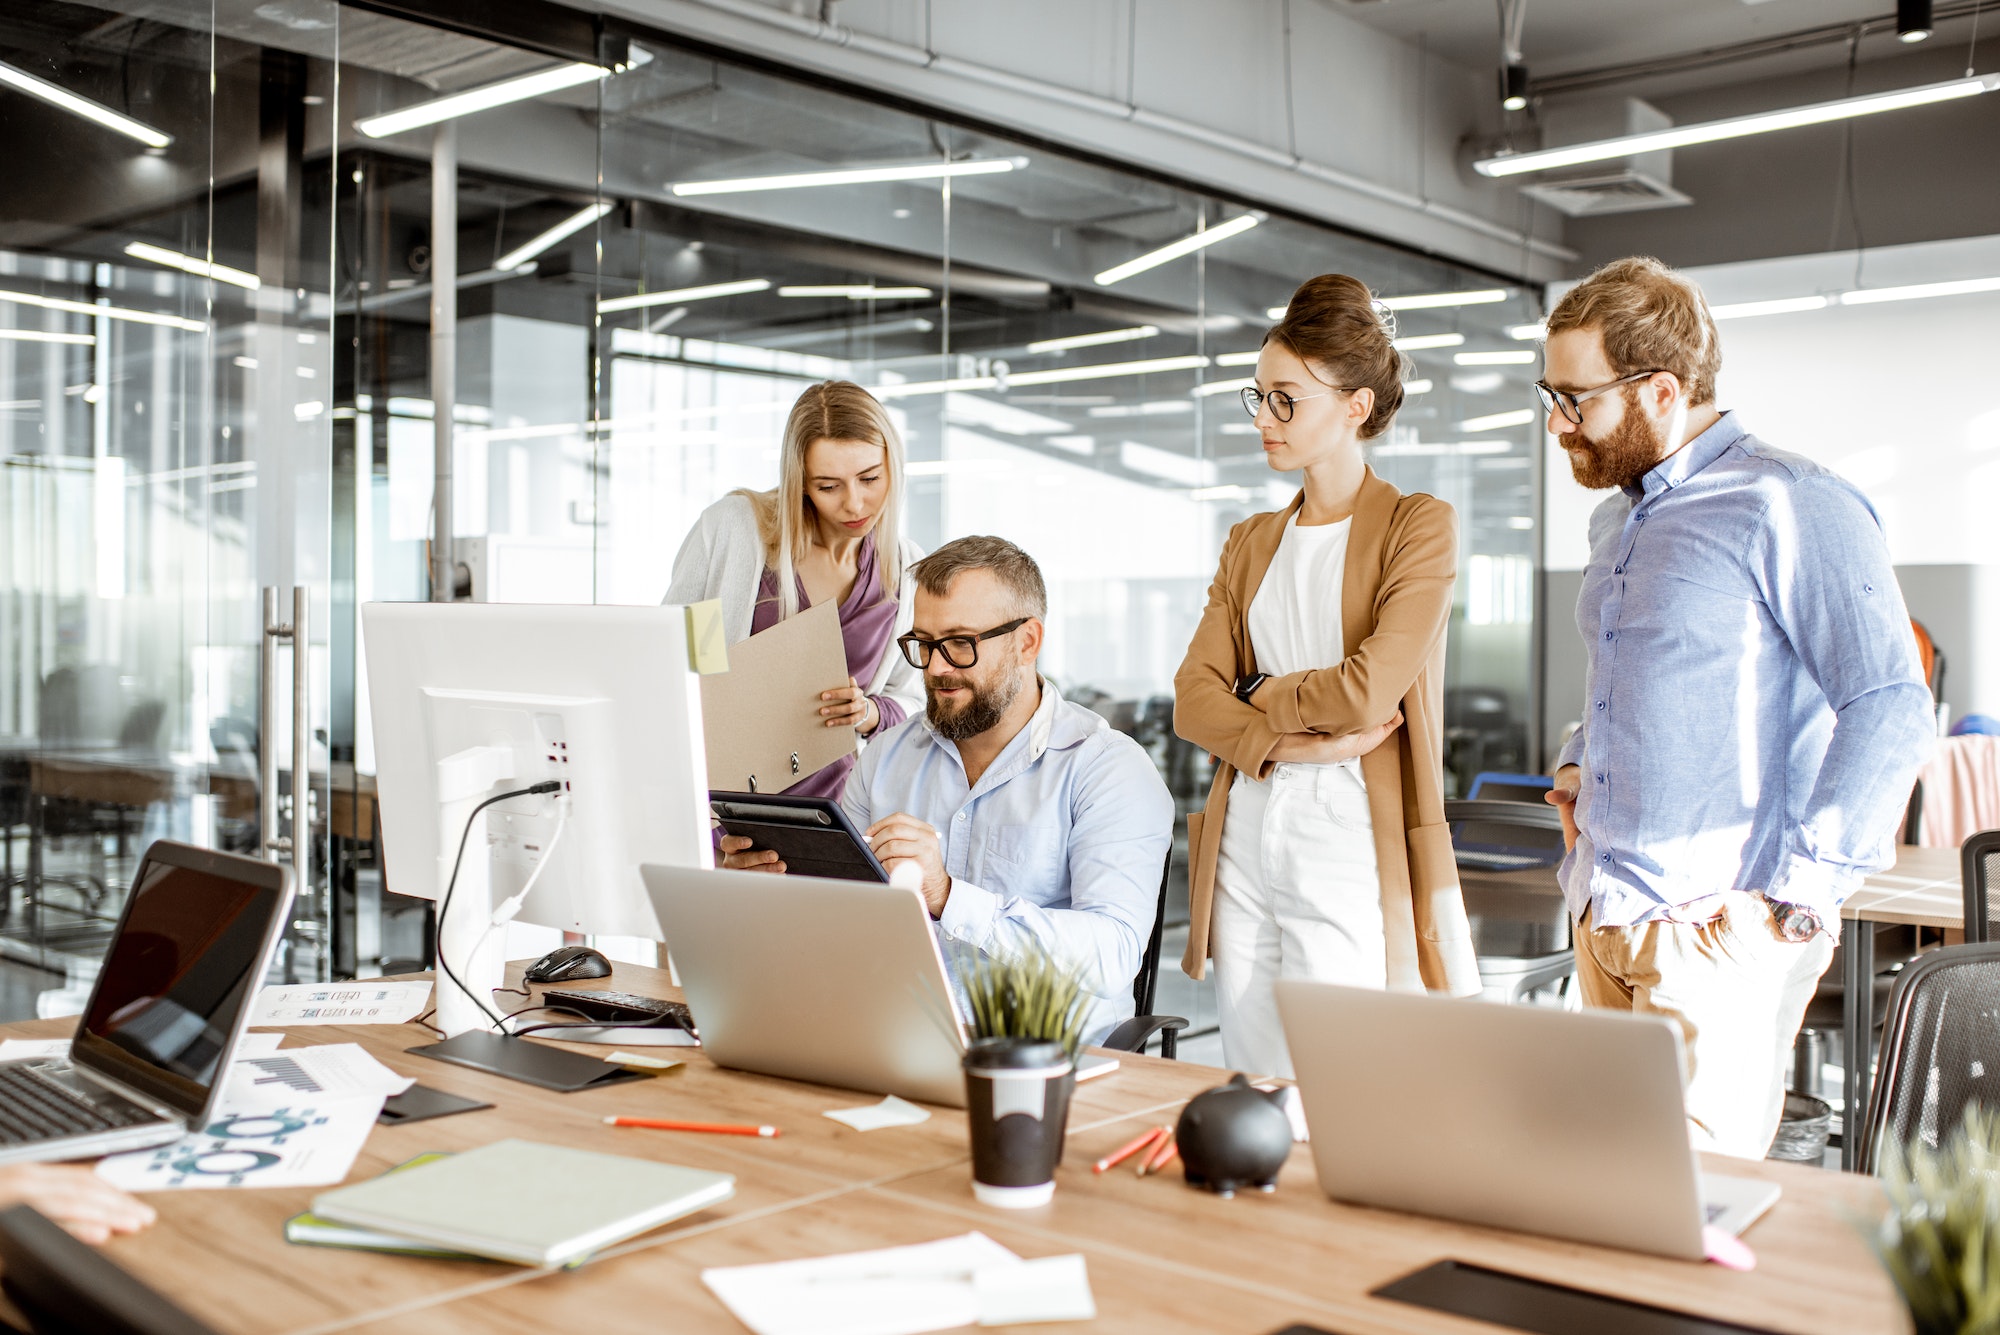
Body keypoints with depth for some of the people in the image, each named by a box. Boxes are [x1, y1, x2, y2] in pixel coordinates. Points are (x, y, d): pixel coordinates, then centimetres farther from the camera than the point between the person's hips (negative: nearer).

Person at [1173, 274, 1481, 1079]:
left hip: (1353, 854, -5)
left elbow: (1369, 691, -15)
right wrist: (1293, 742, -11)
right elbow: (1193, 697, 5)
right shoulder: (1252, 543, 15)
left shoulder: (1419, 527, -3)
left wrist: (1260, 696, 1)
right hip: (1245, 846, 6)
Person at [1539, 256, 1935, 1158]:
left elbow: (1891, 710, -18)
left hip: (1717, 925, -8)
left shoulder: (1789, 507, -12)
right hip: (1605, 914, 8)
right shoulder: (1617, 520, 17)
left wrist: (1802, 887, -19)